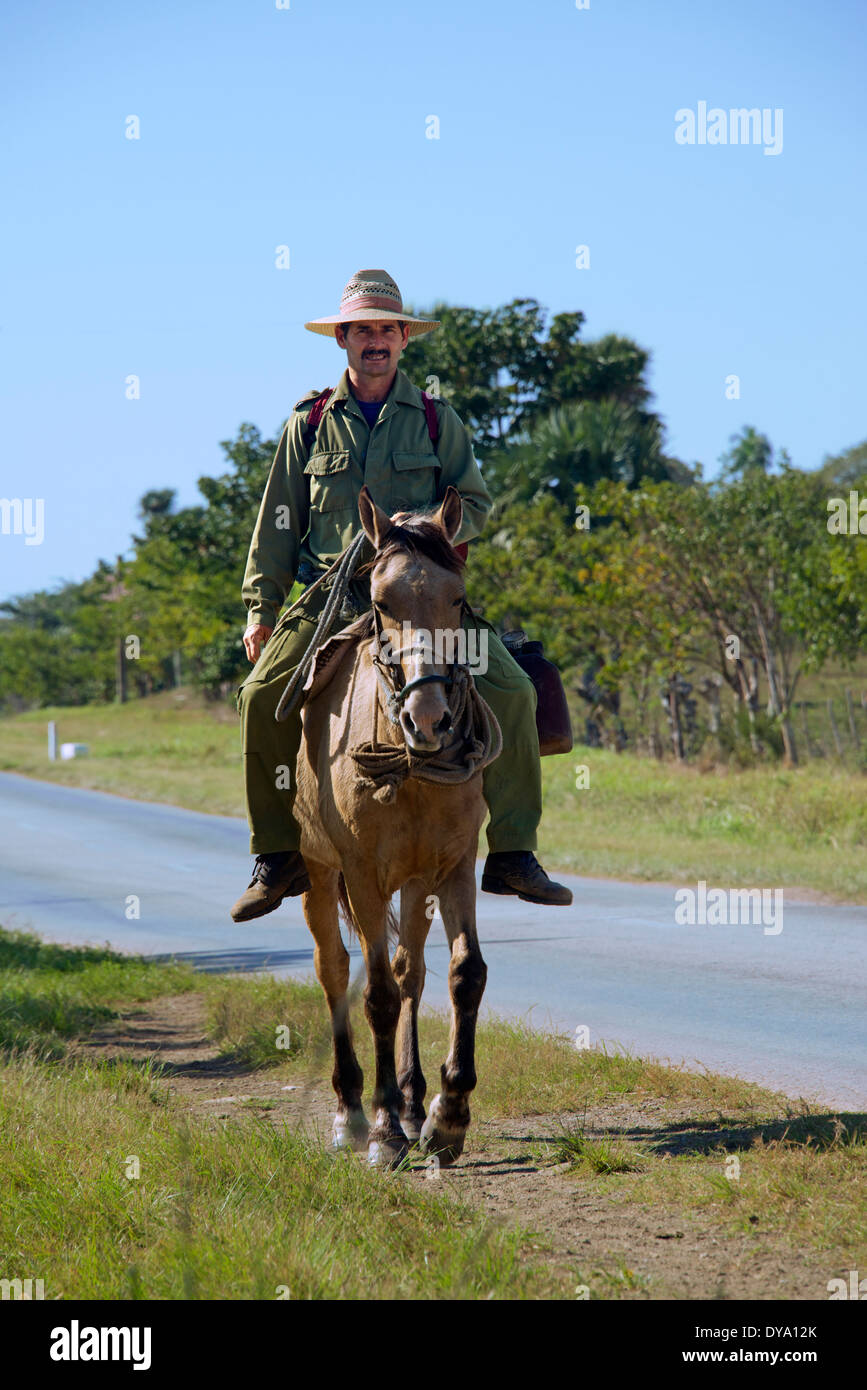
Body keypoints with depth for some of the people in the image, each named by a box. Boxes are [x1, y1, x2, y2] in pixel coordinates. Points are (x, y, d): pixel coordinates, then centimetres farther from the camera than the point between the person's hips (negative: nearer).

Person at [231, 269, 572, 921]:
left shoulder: (437, 420, 8)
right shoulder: (312, 422, 9)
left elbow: (476, 504, 8)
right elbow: (278, 522, 11)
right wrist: (260, 609, 5)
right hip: (331, 596, 0)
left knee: (511, 691, -19)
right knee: (262, 698, -18)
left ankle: (512, 855, -10)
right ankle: (279, 857, -2)